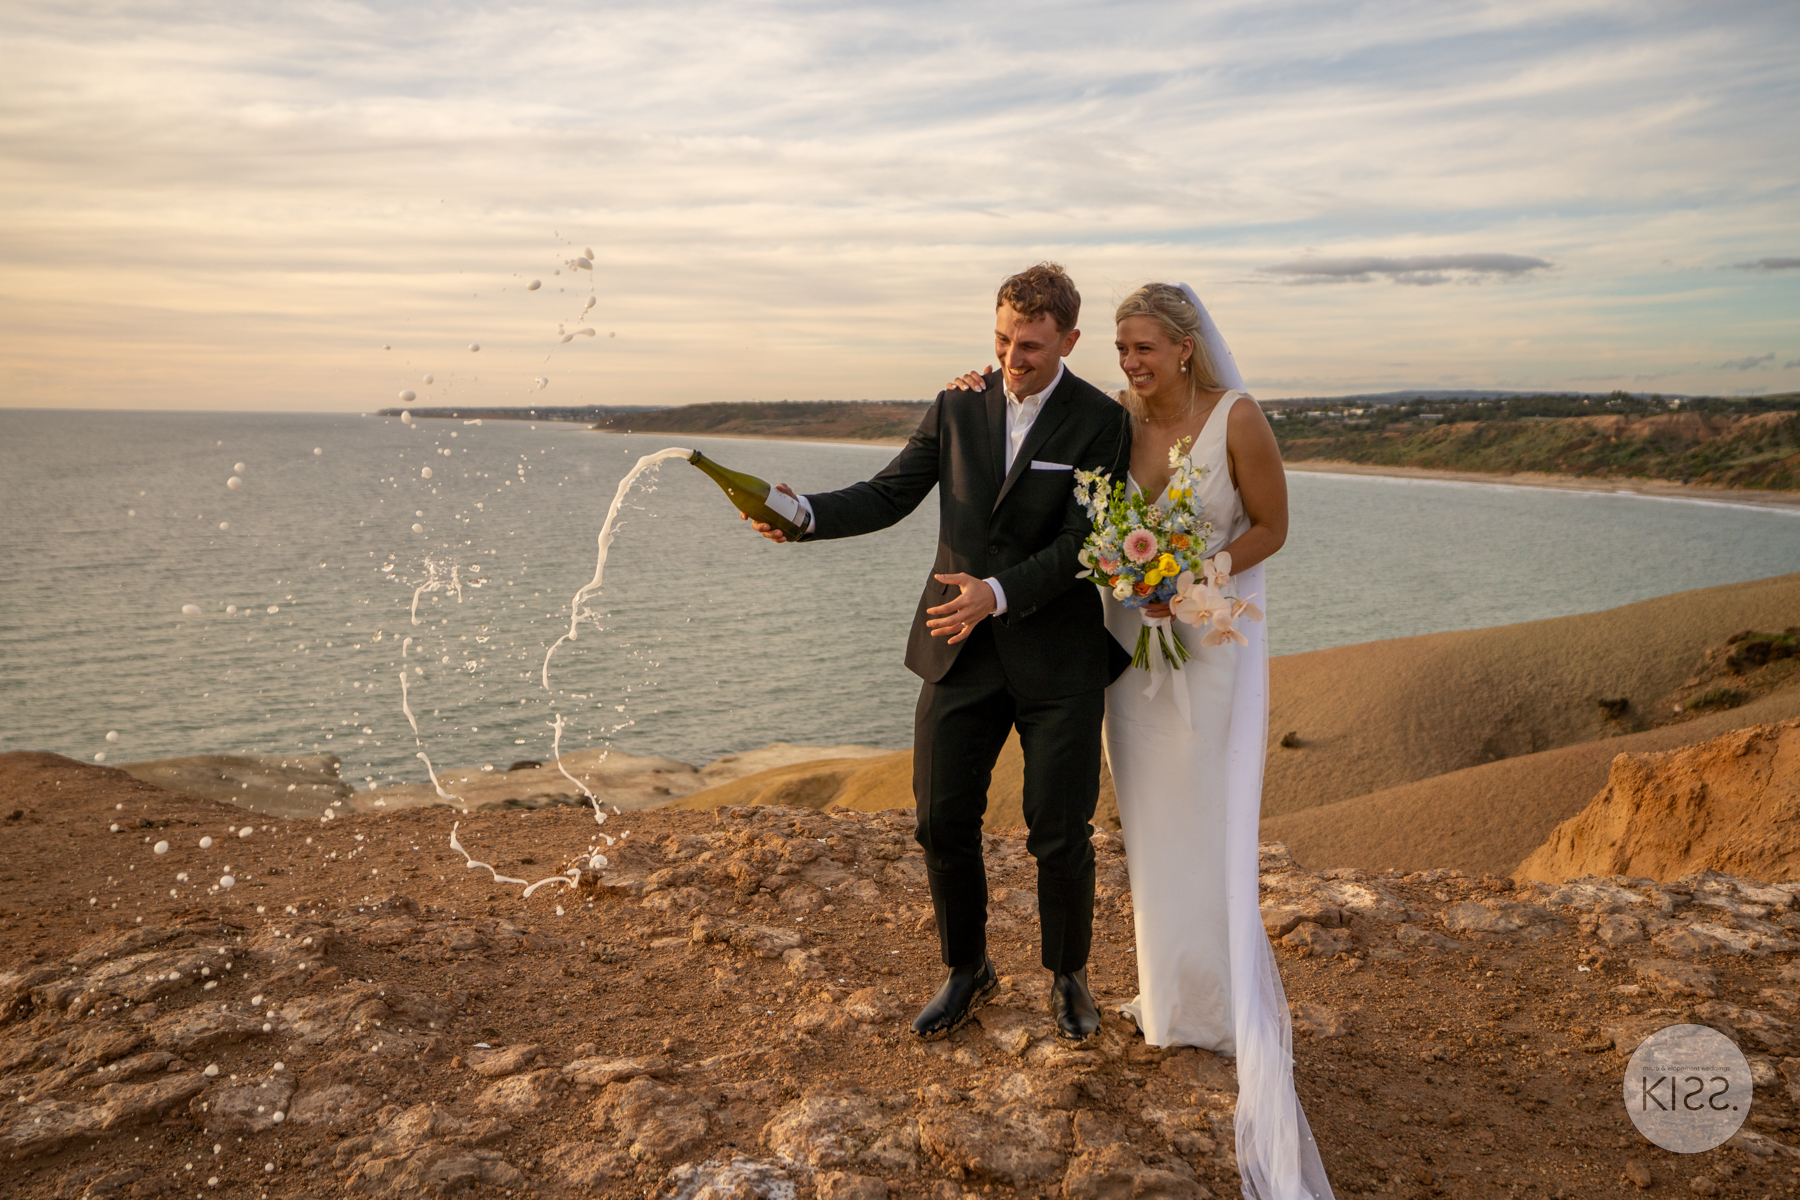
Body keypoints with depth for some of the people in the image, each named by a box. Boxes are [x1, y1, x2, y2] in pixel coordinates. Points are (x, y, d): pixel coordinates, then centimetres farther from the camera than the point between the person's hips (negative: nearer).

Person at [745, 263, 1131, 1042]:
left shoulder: (1101, 423, -7)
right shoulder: (958, 406, 5)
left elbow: (1083, 542, -13)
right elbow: (889, 494, 3)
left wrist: (999, 592, -27)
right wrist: (804, 513, -15)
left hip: (1057, 656, -3)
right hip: (961, 653, 3)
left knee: (1060, 832, 4)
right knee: (943, 821, 6)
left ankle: (1067, 976, 30)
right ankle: (966, 970, 30)